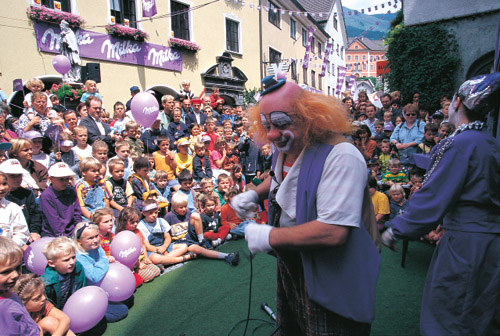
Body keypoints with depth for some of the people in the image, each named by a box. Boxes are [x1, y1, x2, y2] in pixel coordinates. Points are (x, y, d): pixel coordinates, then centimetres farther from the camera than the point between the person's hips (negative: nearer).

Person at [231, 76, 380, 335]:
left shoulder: (341, 157, -30)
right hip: (289, 268, 8)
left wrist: (269, 237, -27)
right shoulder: (286, 149, -2)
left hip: (331, 283, -8)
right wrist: (255, 193, 1)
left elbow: (333, 231, -36)